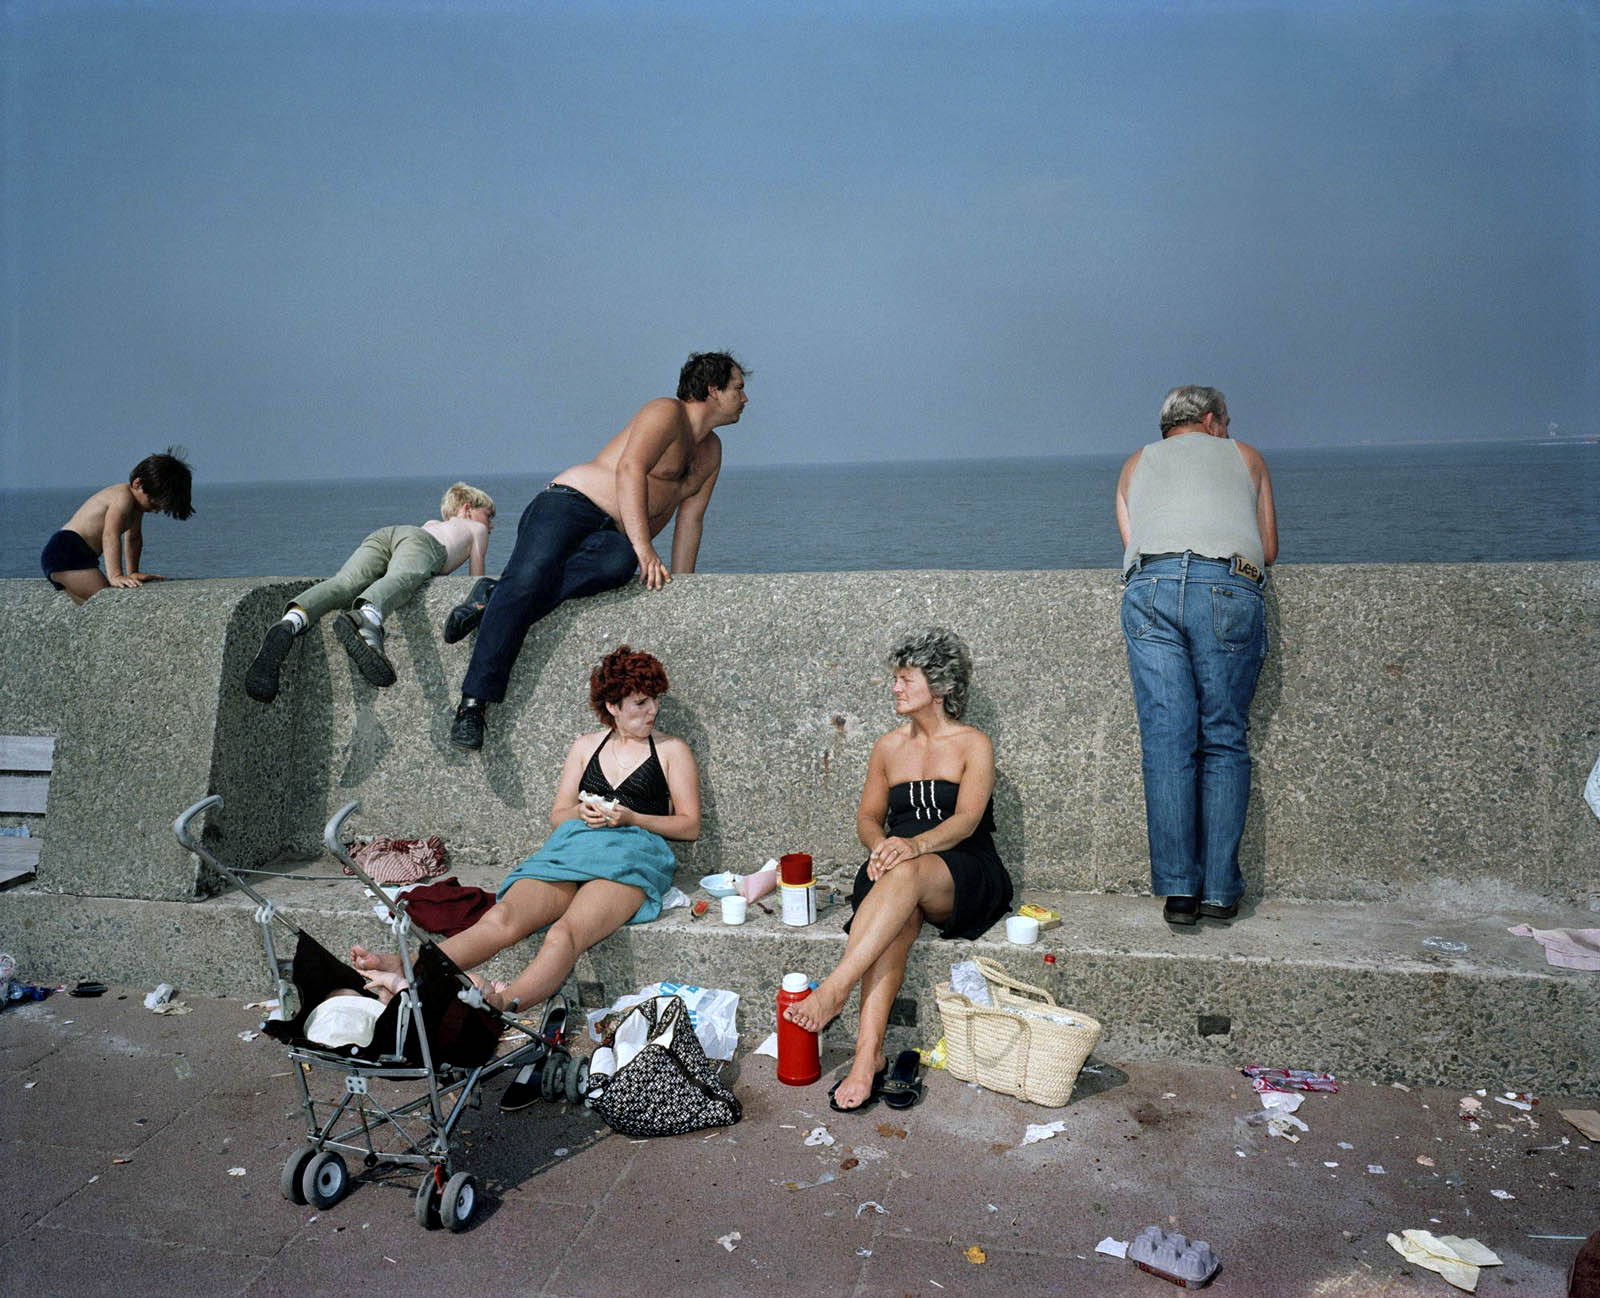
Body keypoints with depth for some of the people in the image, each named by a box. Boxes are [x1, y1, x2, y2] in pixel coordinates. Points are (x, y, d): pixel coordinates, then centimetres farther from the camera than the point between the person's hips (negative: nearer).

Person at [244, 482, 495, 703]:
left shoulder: (432, 524, 49)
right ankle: (365, 621, -70)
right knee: (399, 580, -35)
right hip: (416, 539, -4)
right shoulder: (476, 528, 35)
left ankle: (290, 624, -54)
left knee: (343, 584, -23)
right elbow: (477, 581, 31)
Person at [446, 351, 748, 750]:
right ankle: (472, 703, -34)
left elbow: (689, 520, 22)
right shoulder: (667, 413, -3)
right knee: (528, 578, -34)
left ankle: (492, 604, -30)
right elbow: (629, 469, -19)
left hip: (613, 537, 6)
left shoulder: (710, 451, 23)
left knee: (620, 562, -33)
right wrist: (644, 548, -30)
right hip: (567, 506, -6)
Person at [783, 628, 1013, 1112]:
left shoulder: (973, 745, 3)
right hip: (895, 872, 3)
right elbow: (868, 816, 17)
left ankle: (834, 989, -45)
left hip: (967, 879, -3)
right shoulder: (889, 746, 17)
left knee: (907, 872, -38)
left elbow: (966, 819, -11)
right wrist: (880, 845, -8)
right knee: (899, 917, -34)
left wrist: (916, 844, -32)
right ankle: (869, 1055, -43)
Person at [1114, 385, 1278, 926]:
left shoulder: (1137, 462, 31)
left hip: (1150, 586, 1)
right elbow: (1268, 549, 27)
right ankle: (1219, 890, 5)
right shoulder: (1244, 456, 28)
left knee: (1166, 745, 0)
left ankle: (1178, 890, -1)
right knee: (1224, 743, 5)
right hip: (1230, 590, -1)